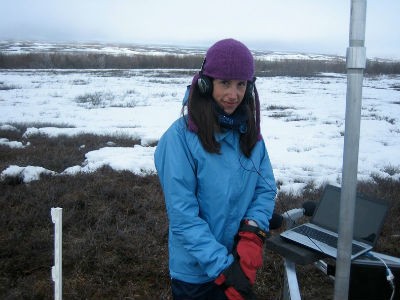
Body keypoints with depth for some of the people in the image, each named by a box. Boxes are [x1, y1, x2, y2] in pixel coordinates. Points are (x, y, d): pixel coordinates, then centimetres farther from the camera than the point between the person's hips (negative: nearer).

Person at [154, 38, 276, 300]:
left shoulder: (250, 132, -2)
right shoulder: (181, 136, -18)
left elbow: (266, 188, 1)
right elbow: (182, 215, -20)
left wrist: (253, 234, -16)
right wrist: (222, 267, -22)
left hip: (242, 265, 5)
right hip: (196, 272, -5)